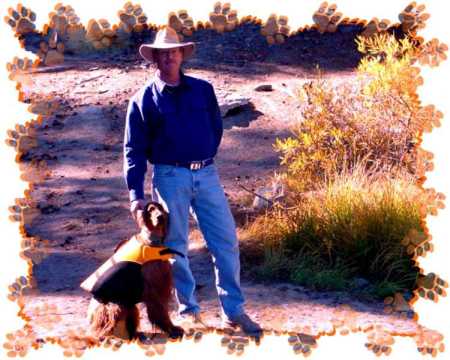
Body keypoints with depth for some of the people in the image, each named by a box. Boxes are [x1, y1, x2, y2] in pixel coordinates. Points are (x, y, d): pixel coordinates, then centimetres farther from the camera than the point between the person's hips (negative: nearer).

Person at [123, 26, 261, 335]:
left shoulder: (203, 90, 8)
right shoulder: (144, 100, 1)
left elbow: (217, 128, 18)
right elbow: (134, 150, 0)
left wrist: (205, 158, 13)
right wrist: (136, 194, -6)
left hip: (206, 174, 2)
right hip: (170, 178, -2)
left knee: (226, 241, -2)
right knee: (175, 247, 3)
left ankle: (234, 311, 5)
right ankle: (188, 310, 15)